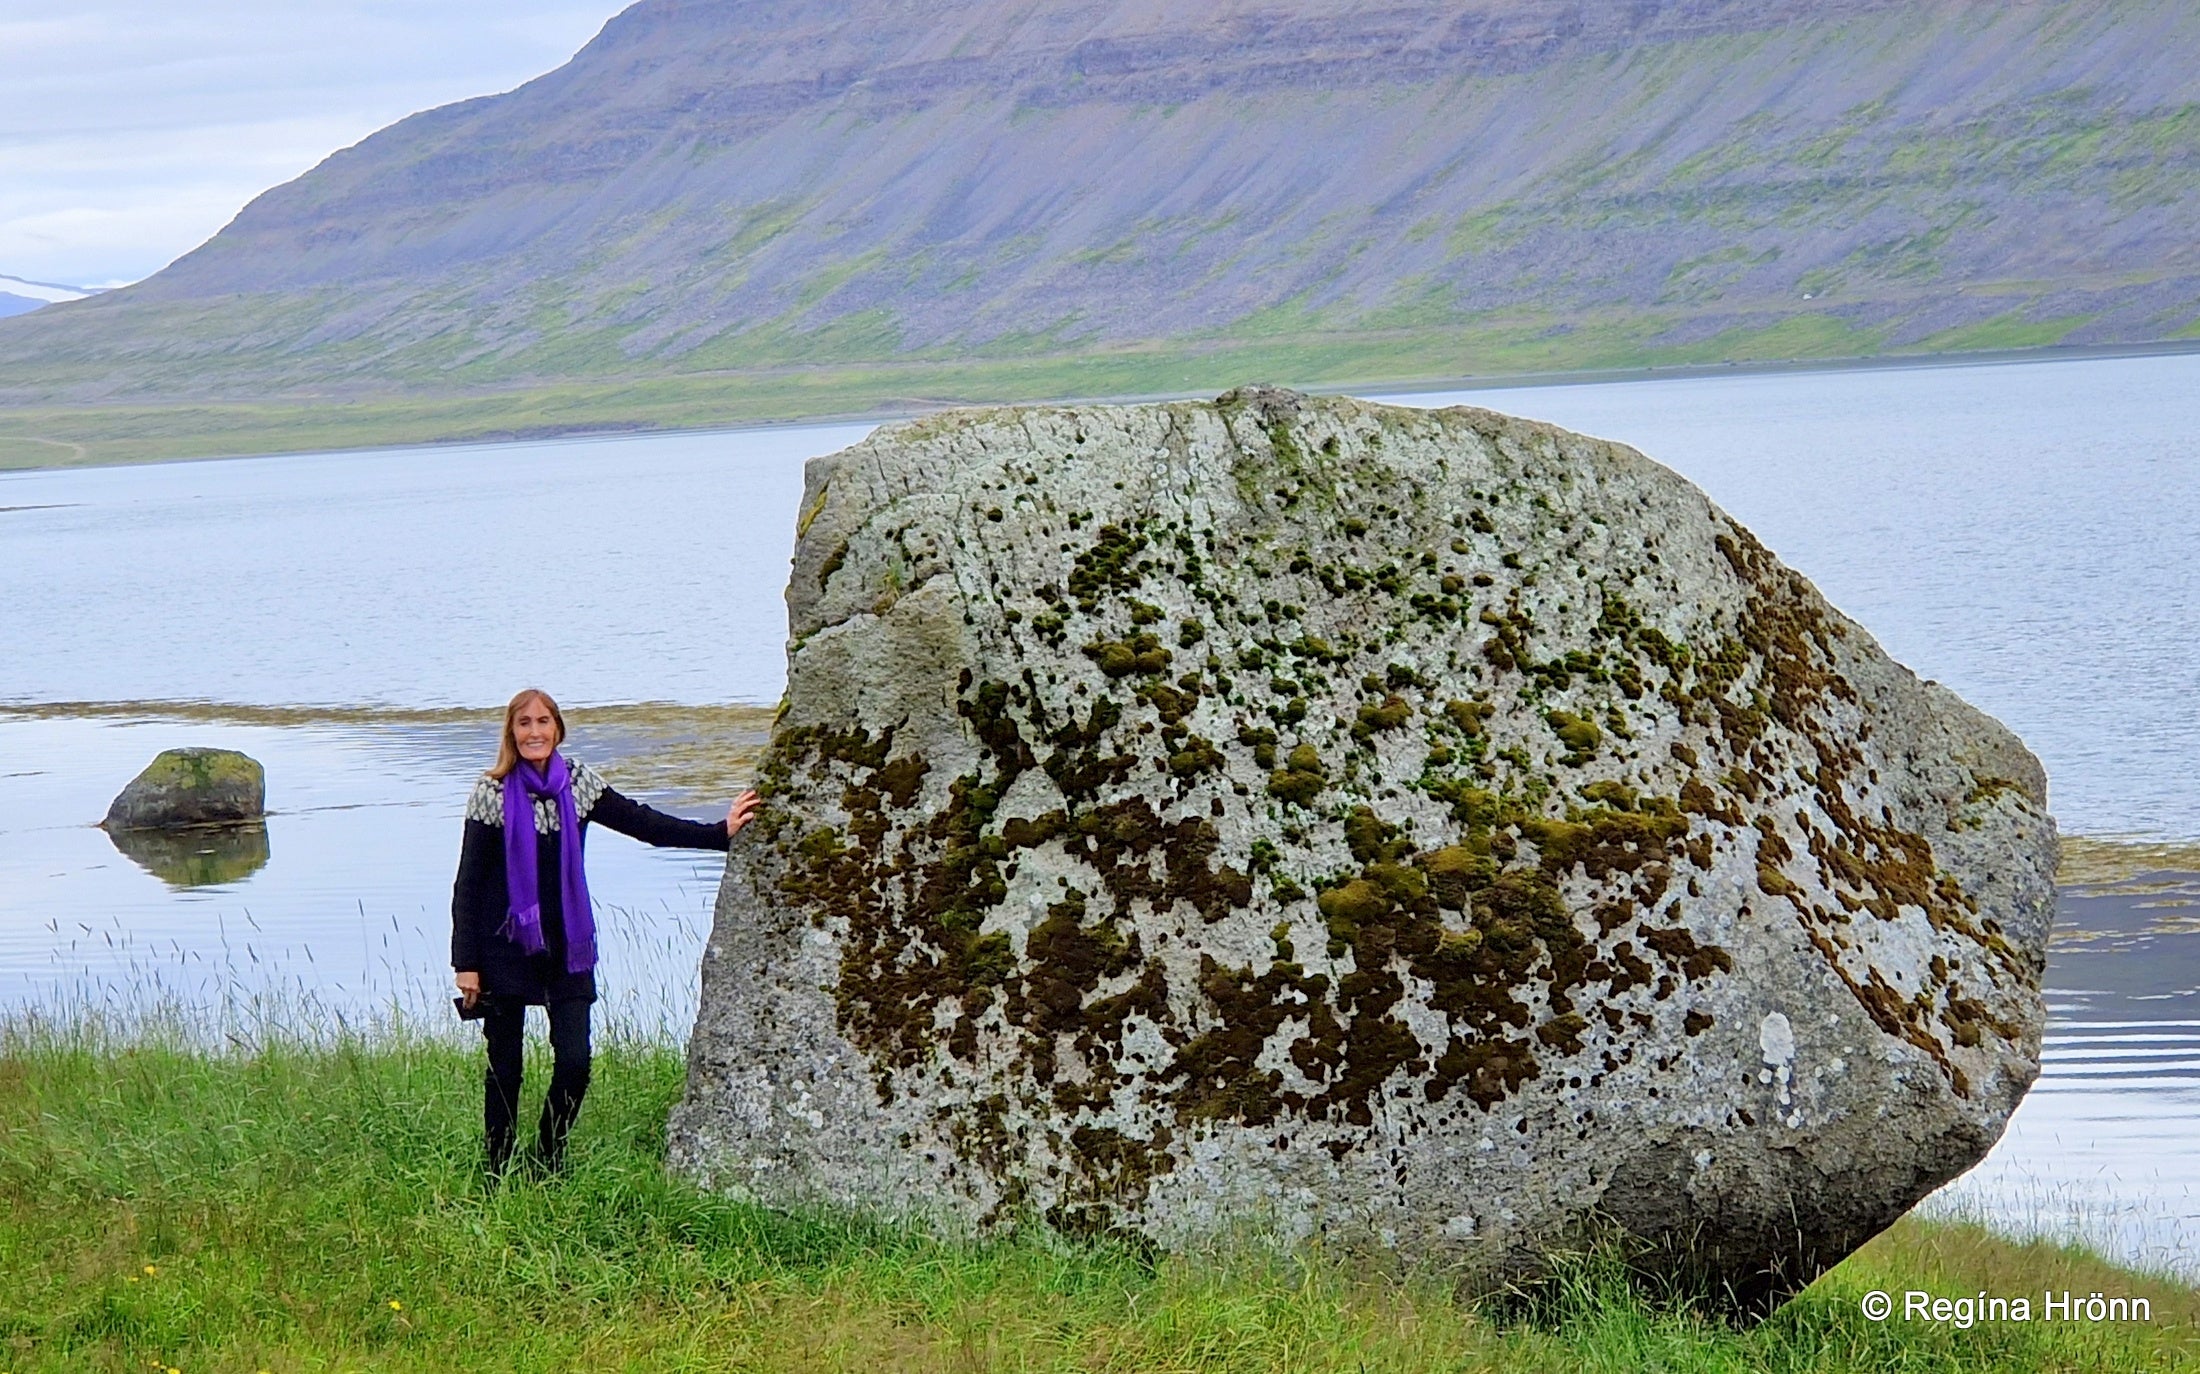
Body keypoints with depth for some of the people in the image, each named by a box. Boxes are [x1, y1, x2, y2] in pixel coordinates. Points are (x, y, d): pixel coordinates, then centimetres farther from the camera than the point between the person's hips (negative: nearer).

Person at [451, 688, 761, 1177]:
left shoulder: (579, 785, 3)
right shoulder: (493, 794, -6)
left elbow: (646, 825, 4)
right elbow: (468, 884, -4)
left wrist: (721, 832, -5)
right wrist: (466, 963, -8)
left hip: (566, 945, 3)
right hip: (506, 945, -3)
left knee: (574, 1062, -4)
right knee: (504, 1068, 2)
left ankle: (549, 1165, 15)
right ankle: (497, 1174, 13)